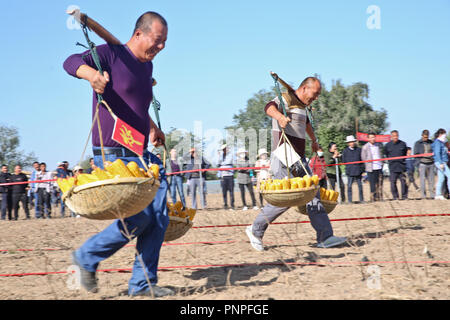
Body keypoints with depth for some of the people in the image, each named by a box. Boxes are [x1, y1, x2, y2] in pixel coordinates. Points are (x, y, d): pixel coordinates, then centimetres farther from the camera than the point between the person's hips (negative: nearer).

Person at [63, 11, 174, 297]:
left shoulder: (147, 66, 18)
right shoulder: (112, 54, -6)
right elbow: (71, 62, -24)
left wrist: (152, 127, 30)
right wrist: (91, 73, -44)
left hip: (141, 155, 8)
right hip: (113, 155, -8)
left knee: (160, 217, 0)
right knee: (139, 217, -14)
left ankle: (143, 283, 12)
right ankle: (86, 257, 7)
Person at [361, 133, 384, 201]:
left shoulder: (378, 145, 11)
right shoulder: (365, 147, -3)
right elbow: (363, 158, 1)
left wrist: (381, 163, 12)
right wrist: (368, 165, -1)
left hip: (379, 167, 4)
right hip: (371, 169, -4)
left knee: (380, 183, 4)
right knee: (373, 184, -4)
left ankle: (380, 197, 10)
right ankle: (373, 198, 2)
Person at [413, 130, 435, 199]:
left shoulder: (431, 142, 12)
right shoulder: (417, 143, 3)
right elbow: (416, 154, 0)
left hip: (431, 163, 3)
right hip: (422, 164, -3)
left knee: (431, 180, 2)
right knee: (423, 179, -6)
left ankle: (432, 194, 7)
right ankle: (423, 195, -2)